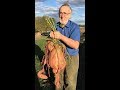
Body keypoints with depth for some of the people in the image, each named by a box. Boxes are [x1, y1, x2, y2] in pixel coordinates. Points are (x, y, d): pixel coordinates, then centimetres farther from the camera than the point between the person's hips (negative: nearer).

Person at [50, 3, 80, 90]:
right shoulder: (55, 26, -1)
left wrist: (61, 36, -35)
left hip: (72, 58, -4)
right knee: (59, 78, 19)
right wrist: (52, 35, -14)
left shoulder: (75, 27, -18)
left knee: (70, 82, 7)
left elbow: (75, 45, -29)